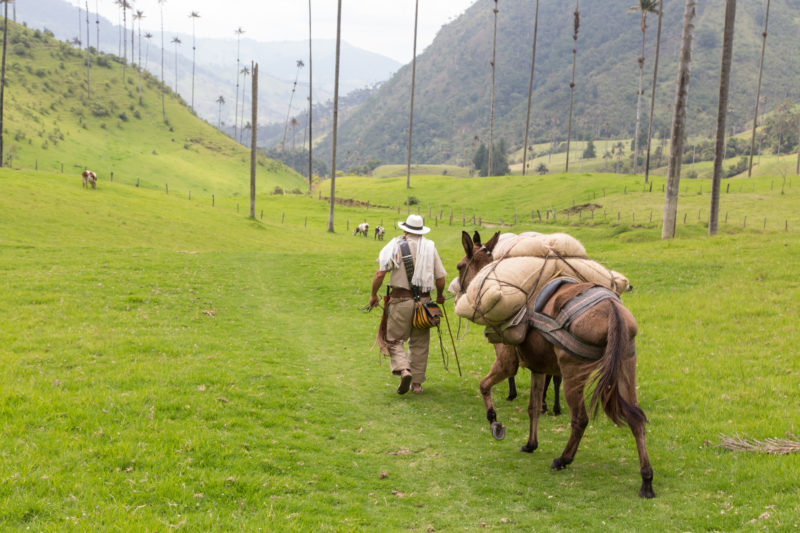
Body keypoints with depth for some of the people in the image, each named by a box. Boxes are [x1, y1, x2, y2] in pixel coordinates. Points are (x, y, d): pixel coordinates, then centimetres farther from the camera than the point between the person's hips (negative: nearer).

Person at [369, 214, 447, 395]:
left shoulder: (395, 245, -3)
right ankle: (417, 383, 16)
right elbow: (440, 279, 3)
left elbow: (380, 273, -11)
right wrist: (440, 296, 22)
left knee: (394, 339, 6)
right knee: (419, 342, 13)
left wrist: (373, 294, 3)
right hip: (423, 300, 3)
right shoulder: (430, 247, 4)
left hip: (400, 300, -3)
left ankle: (403, 369, -19)